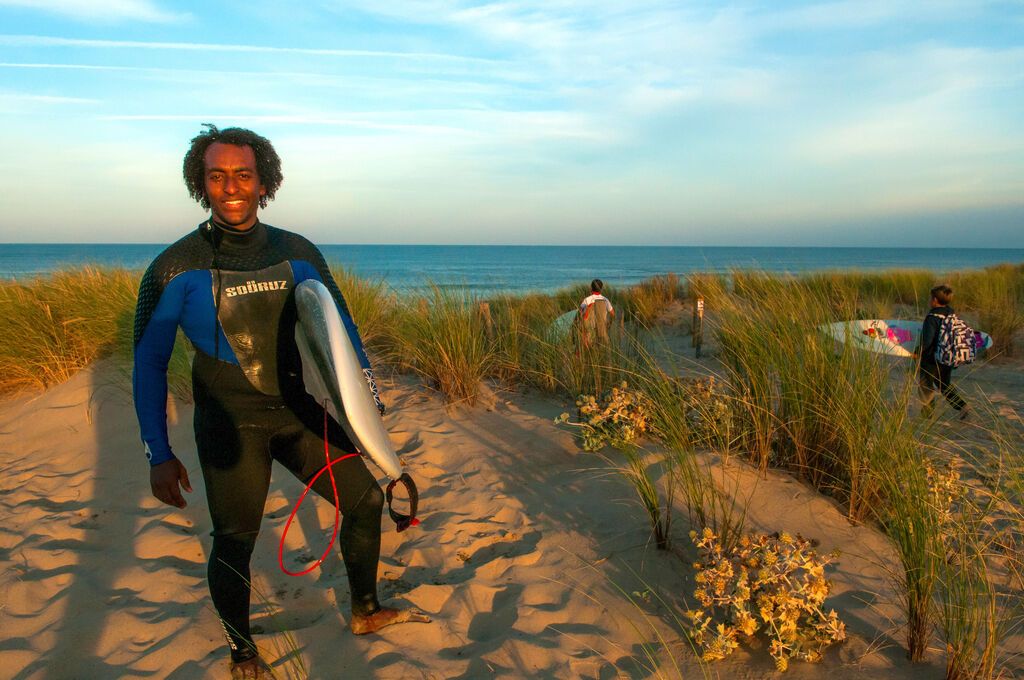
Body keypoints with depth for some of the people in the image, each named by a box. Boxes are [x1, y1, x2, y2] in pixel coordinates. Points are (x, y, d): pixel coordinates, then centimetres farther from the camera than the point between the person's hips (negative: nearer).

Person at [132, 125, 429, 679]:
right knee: (235, 540, 4)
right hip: (231, 425, -4)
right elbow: (148, 362, -6)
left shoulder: (299, 254, -1)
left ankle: (365, 612, 34)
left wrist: (366, 391, 4)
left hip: (300, 413, 4)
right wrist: (158, 454, -9)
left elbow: (340, 326, 10)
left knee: (365, 499, 10)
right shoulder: (176, 268, -10)